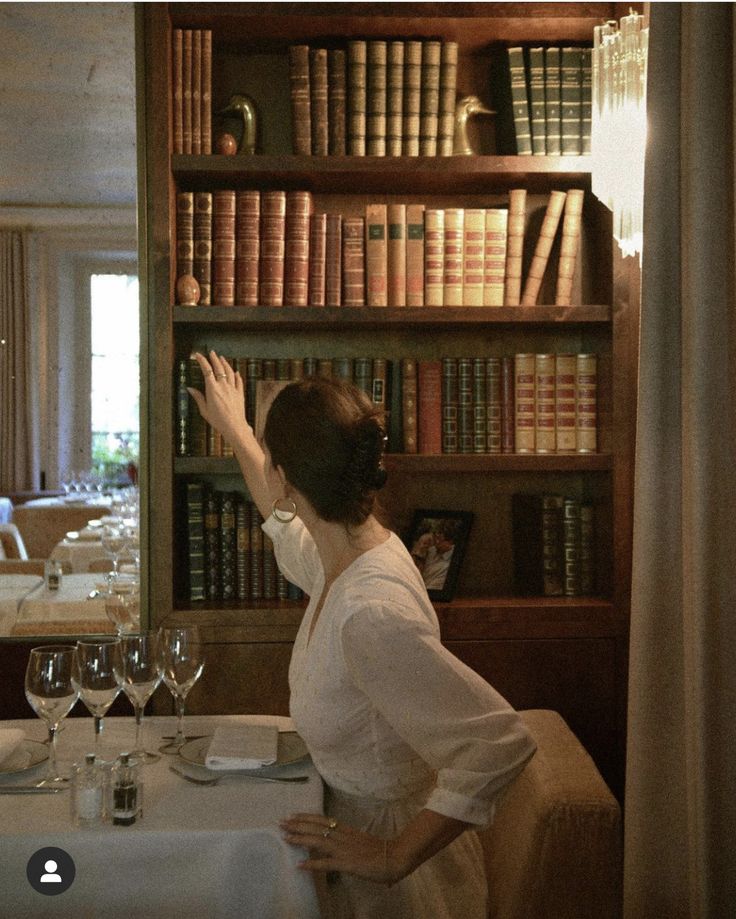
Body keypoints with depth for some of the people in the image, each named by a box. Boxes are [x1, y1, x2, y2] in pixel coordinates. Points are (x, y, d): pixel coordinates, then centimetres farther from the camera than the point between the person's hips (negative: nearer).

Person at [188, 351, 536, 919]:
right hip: (357, 824, 8)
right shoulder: (345, 555, -5)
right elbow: (288, 521, 20)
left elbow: (502, 742, -36)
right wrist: (235, 429, 30)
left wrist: (396, 857, -29)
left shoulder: (369, 614, -32)